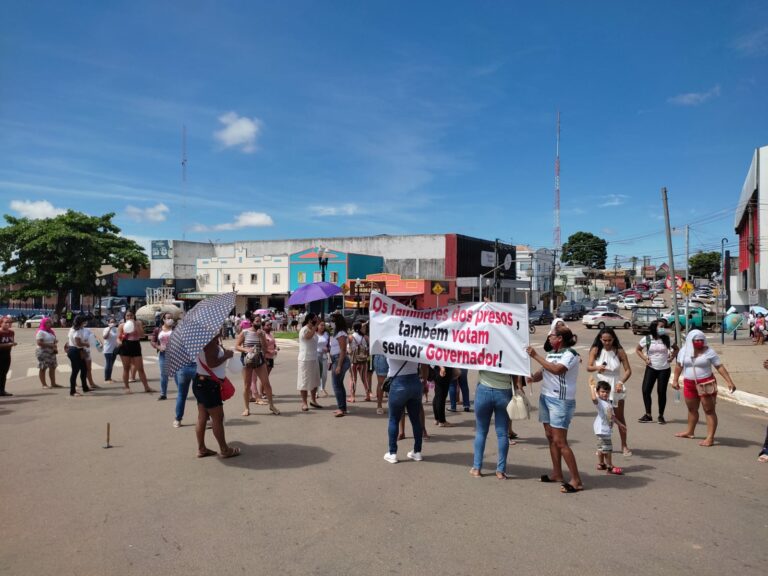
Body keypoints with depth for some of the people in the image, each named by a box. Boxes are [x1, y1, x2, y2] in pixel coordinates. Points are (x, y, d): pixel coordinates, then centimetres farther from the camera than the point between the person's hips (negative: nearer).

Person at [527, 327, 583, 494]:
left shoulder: (570, 354, -12)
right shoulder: (551, 353, 13)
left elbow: (557, 369, -26)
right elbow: (543, 371, 12)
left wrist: (536, 356, -22)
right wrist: (533, 377, -11)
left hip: (561, 401, -8)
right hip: (546, 397, 8)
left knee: (560, 441, -9)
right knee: (550, 437, 12)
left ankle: (576, 481, -2)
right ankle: (557, 474, 23)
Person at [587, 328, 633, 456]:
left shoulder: (619, 351, -9)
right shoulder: (595, 350, -6)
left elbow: (628, 370, -8)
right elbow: (588, 367, -9)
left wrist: (621, 382, -24)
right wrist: (597, 367, -30)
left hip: (616, 387, -1)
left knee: (619, 417, 8)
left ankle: (624, 445, 18)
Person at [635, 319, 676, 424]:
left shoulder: (667, 339, -2)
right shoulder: (646, 339, -5)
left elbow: (674, 349, 12)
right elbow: (638, 350, 8)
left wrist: (672, 356, -6)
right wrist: (645, 358, -5)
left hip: (664, 369, 0)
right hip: (651, 368, 0)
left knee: (661, 392, 4)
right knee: (645, 390, -5)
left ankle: (661, 416, 17)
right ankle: (648, 415, 8)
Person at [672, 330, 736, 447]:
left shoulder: (709, 352, -9)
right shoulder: (684, 351, 2)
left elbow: (720, 367, -10)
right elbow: (679, 366, 11)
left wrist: (729, 381, -17)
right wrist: (675, 380, 8)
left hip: (706, 384, -5)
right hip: (689, 384, 5)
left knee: (709, 410, -3)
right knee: (692, 409, 20)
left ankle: (710, 437, -3)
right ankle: (689, 431, 36)